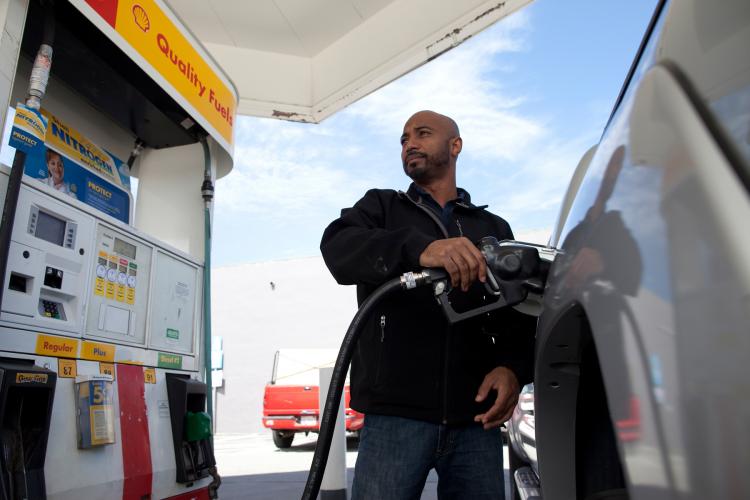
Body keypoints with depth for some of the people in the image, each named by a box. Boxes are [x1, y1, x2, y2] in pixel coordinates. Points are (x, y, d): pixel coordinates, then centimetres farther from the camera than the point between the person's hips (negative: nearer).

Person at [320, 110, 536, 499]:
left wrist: (513, 367, -11)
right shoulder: (381, 207, 13)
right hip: (396, 413, -2)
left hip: (476, 419, 2)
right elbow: (339, 248, -9)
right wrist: (419, 249, -28)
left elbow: (520, 313, 11)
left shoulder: (494, 228, 18)